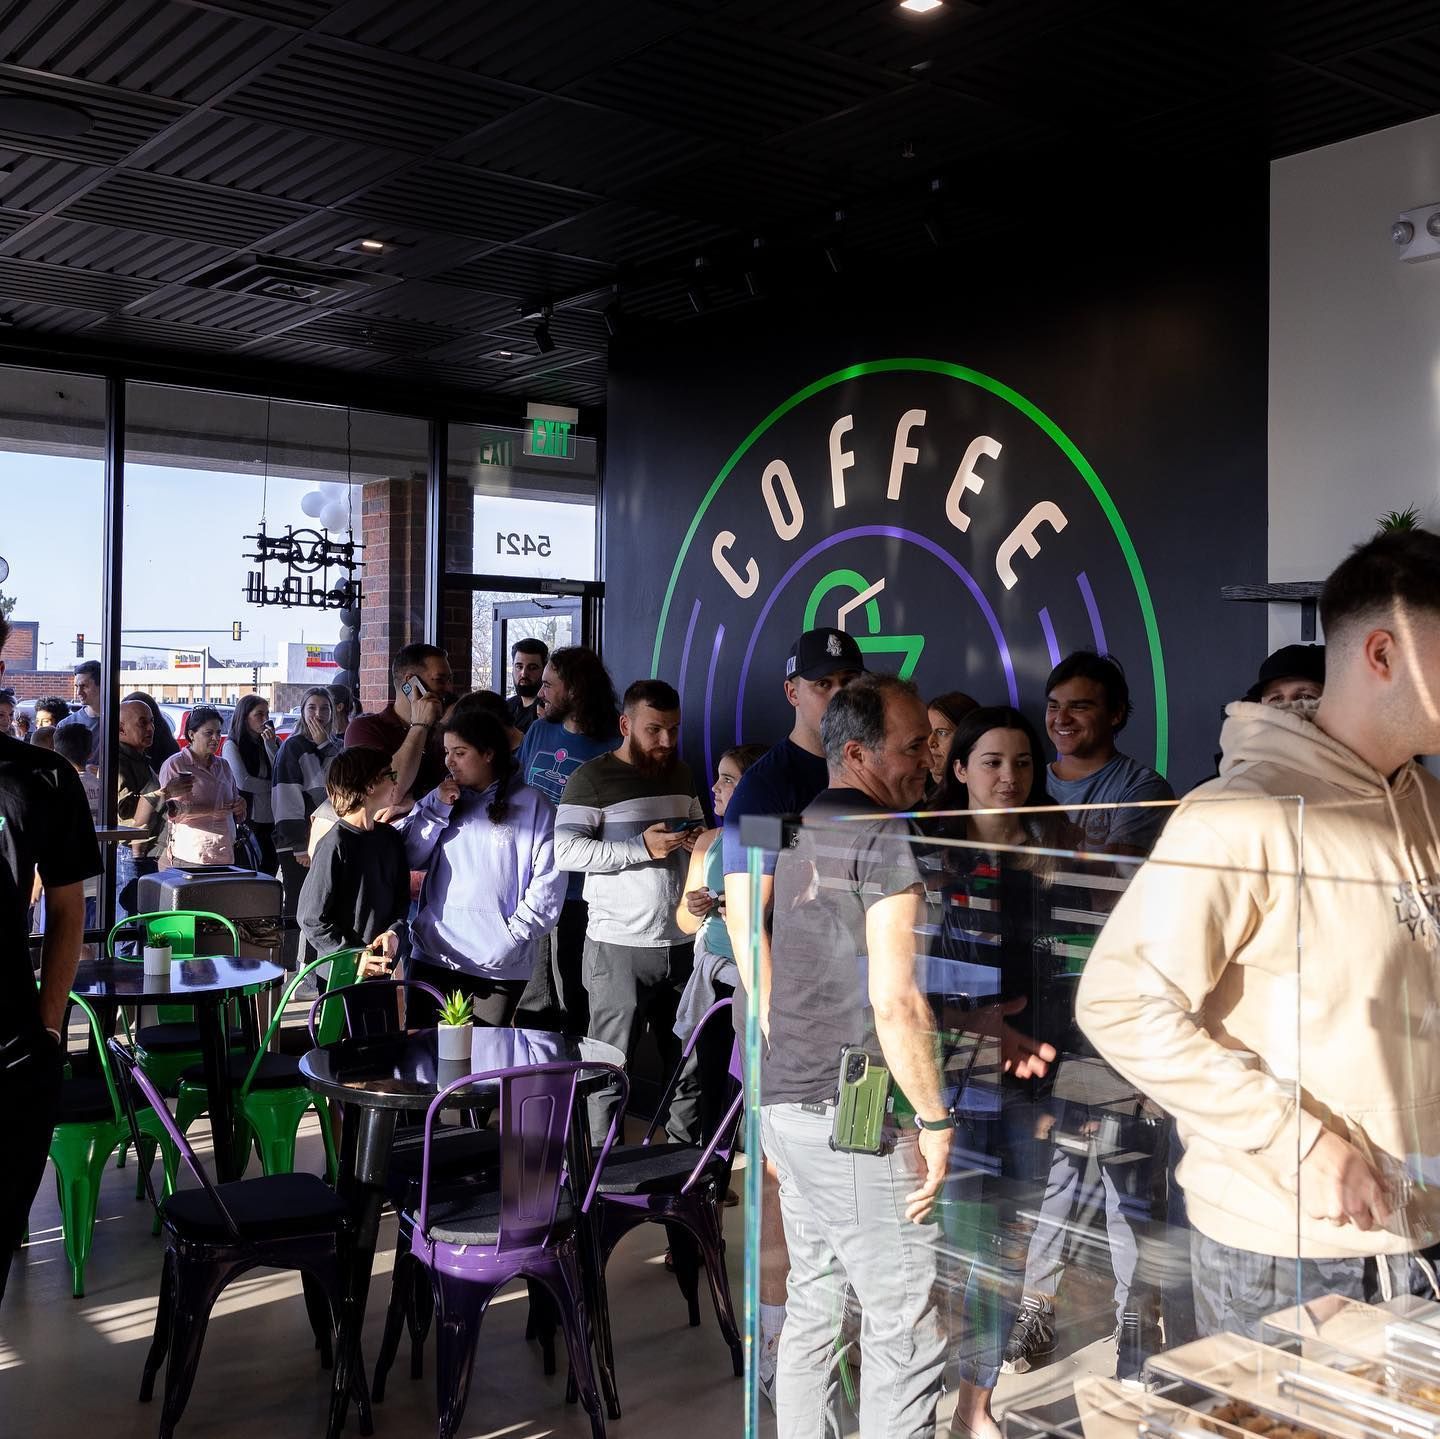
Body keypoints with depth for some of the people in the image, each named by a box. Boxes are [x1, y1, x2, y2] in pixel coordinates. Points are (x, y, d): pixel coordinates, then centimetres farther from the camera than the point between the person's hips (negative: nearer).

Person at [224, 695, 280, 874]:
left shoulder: (272, 742, 11)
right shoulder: (233, 746, -1)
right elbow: (243, 782, -11)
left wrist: (271, 744, -9)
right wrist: (273, 786, -1)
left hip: (272, 820, 4)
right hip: (248, 819, -4)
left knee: (271, 870, 3)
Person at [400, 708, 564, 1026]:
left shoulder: (533, 806, -2)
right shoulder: (441, 797, 13)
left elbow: (548, 882, -6)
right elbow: (407, 858, 6)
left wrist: (514, 934, -11)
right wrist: (437, 809, -4)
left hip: (500, 964, -4)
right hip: (433, 954, 4)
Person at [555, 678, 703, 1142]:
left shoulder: (681, 774, 14)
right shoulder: (593, 777, -7)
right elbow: (565, 850, -15)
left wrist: (701, 839, 3)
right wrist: (640, 848, -21)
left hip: (682, 943, 6)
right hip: (619, 947, -6)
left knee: (688, 1063, 12)